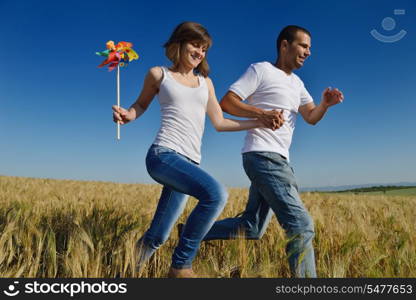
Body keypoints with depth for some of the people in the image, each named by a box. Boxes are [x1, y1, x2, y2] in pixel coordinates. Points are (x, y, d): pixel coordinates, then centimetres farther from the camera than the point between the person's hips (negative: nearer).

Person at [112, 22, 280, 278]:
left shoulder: (205, 82, 21)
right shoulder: (159, 74, 9)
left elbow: (219, 123, 19)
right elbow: (141, 105, 21)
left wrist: (262, 122, 12)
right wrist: (126, 115, -2)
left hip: (189, 162, 5)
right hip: (164, 154, -5)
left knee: (157, 238, 3)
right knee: (216, 194, -30)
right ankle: (181, 266, -13)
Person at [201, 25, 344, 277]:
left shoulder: (297, 83, 22)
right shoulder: (261, 70, -3)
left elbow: (311, 117, 16)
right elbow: (226, 102, -8)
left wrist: (325, 105, -5)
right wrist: (263, 113, -19)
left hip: (277, 160, 9)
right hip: (264, 157, -9)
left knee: (252, 228, 13)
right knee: (301, 225, -15)